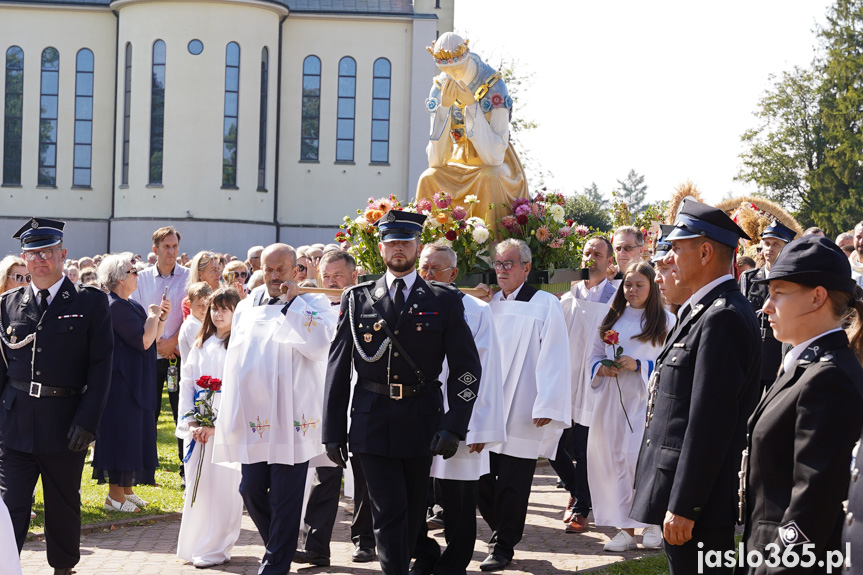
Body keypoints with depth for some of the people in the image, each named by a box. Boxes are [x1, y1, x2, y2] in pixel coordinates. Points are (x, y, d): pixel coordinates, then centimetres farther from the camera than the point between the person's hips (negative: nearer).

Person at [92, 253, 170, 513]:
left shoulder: (131, 305, 13)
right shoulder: (115, 306, -17)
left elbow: (153, 337, 14)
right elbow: (144, 341, -22)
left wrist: (161, 317, 0)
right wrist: (153, 315, -8)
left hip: (136, 381, 10)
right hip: (121, 381, -10)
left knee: (134, 435, 13)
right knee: (121, 435, -5)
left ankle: (126, 489, 22)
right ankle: (115, 495, 2)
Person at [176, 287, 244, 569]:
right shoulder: (201, 346, 14)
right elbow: (186, 384, 10)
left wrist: (216, 425, -15)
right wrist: (191, 423, -3)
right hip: (197, 428, 5)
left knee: (222, 487, -4)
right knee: (197, 487, 7)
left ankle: (216, 548, 4)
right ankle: (194, 546, 16)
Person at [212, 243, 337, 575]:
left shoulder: (313, 306, 0)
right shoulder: (246, 308, 15)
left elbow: (320, 344, -19)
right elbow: (235, 360, 18)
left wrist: (293, 301, -15)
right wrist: (231, 415, 14)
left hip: (291, 418, -5)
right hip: (254, 417, 5)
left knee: (285, 498, -1)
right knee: (251, 490, 7)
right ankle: (278, 546, 30)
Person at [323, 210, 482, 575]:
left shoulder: (445, 301, 3)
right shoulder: (357, 299, 5)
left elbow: (466, 367, 1)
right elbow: (338, 368, 6)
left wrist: (454, 426, -9)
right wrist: (333, 431, 1)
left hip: (421, 421, 1)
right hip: (372, 421, -1)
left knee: (413, 513, 11)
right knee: (389, 511, -6)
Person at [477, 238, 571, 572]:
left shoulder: (545, 305, -4)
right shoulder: (489, 305, 13)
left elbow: (554, 359, -9)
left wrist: (546, 407, -15)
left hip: (521, 415, -5)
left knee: (512, 485, 0)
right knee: (479, 479, 6)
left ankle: (504, 547, 13)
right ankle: (502, 531, 29)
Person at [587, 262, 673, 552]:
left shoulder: (666, 321, 2)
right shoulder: (611, 318, 14)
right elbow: (594, 356, 17)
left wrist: (638, 365, -15)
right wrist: (602, 368, -5)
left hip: (646, 400, -4)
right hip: (611, 400, 4)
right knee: (613, 459, 1)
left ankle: (654, 523, 8)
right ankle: (626, 529, 8)